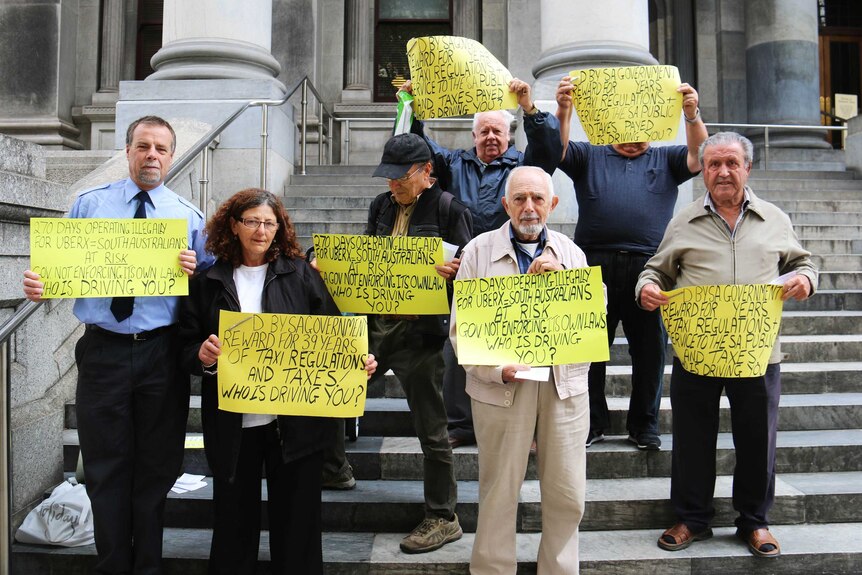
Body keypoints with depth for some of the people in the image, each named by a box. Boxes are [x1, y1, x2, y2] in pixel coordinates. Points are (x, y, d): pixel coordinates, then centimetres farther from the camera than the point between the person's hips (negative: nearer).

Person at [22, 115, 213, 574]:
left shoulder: (189, 217, 6)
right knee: (106, 468, 9)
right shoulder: (88, 204, 7)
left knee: (156, 468, 11)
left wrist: (195, 270, -18)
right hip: (103, 351, 0)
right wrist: (37, 283, -14)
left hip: (162, 352, 0)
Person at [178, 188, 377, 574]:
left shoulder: (301, 275, 2)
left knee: (297, 521, 10)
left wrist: (359, 360, -16)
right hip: (233, 426, 1)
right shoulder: (207, 282, 4)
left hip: (296, 422, -1)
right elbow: (186, 348, 5)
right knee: (233, 521, 13)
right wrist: (202, 356, -17)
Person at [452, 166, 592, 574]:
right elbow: (461, 327, -3)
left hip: (565, 383, 3)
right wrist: (497, 370, -15)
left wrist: (562, 278, -10)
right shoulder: (479, 251, 2)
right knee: (498, 493, 5)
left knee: (567, 495, 9)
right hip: (502, 386, -2)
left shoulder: (571, 254, 11)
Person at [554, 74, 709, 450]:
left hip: (649, 266, 1)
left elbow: (698, 156, 2)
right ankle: (591, 421, 16)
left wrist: (692, 115, -14)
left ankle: (644, 424, 20)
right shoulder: (589, 157, 17)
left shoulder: (665, 160, 19)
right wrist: (563, 111, -16)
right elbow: (557, 151, 0)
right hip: (595, 264, 0)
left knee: (650, 349, 6)